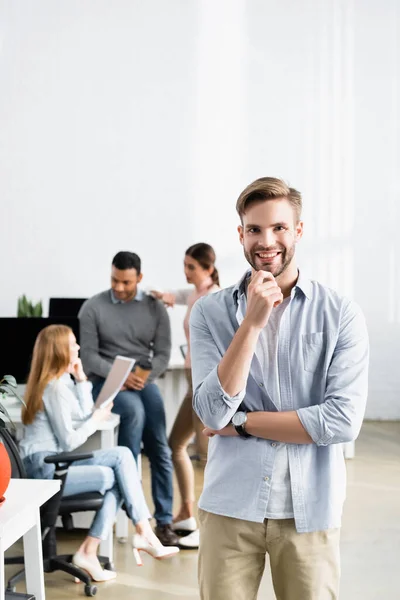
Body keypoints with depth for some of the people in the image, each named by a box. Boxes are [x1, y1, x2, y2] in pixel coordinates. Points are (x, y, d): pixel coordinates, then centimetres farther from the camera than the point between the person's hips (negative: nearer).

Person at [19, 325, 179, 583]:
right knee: (117, 477, -10)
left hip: (56, 460, 9)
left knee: (122, 455, -5)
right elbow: (69, 441, -15)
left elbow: (84, 416, 14)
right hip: (44, 468, -9)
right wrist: (97, 419, -2)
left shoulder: (62, 381, 15)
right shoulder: (55, 388, -15)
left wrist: (81, 381, 10)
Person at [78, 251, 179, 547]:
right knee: (135, 410, -35)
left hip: (144, 381, 3)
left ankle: (164, 521, -3)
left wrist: (145, 376, -17)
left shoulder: (155, 307, 3)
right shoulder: (93, 307, -4)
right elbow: (88, 356, -6)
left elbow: (163, 353, 1)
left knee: (160, 449, -11)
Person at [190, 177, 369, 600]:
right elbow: (214, 412, -10)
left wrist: (240, 423, -9)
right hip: (230, 505, 1)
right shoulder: (210, 312, 0)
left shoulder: (341, 315, -4)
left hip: (311, 509, 0)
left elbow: (344, 420, -13)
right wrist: (252, 322, -17)